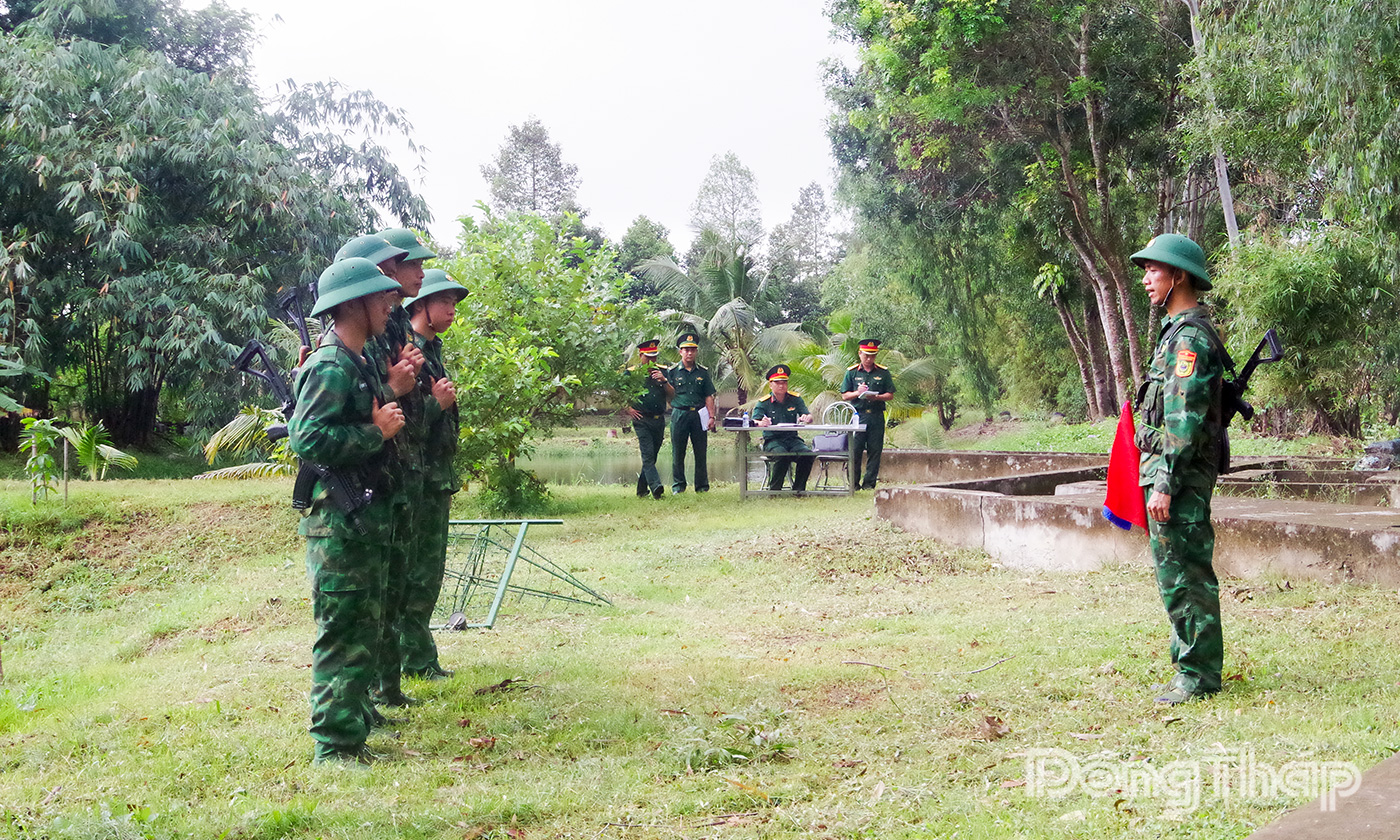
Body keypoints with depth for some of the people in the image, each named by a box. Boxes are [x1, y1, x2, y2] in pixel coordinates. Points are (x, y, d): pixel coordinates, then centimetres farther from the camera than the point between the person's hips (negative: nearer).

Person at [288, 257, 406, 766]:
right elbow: (307, 437, -25)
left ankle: (354, 719, 29)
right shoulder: (331, 367, -16)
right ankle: (336, 745, 3)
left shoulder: (359, 365, 16)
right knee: (342, 634, -4)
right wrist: (377, 432, -19)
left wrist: (394, 392, 11)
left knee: (363, 628, 17)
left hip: (364, 520, 10)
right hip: (339, 522, -10)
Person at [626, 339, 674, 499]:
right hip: (642, 420, -4)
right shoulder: (631, 374, 1)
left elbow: (672, 395, 6)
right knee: (648, 455, -15)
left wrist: (664, 381, -10)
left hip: (659, 420, 4)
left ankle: (642, 490, 21)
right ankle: (656, 487, -26)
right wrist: (628, 409, -6)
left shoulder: (662, 371, 10)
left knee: (652, 456, 10)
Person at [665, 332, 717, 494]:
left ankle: (702, 486, 13)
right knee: (678, 452, 3)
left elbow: (709, 397, 9)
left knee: (700, 452, 3)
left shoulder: (703, 373, 11)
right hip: (679, 415, -2)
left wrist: (711, 416, 1)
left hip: (699, 415, 2)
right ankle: (678, 485, 13)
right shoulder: (672, 371, 4)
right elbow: (670, 395, 6)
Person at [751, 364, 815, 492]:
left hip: (793, 438, 3)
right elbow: (754, 422, -10)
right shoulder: (763, 403, 4)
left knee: (808, 453, -28)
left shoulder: (795, 399, 11)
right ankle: (774, 489, -22)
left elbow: (809, 416, 2)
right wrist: (761, 423, -35)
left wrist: (806, 418, -25)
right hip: (772, 440, -3)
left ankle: (798, 488, -13)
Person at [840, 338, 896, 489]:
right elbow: (844, 395, 8)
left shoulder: (883, 372, 9)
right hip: (858, 414, -1)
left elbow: (890, 395, 8)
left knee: (875, 451, 1)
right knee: (855, 449, -4)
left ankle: (869, 483, 7)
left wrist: (877, 397, -10)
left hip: (877, 416, 1)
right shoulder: (852, 372, 8)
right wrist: (857, 393, -11)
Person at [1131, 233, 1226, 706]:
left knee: (1185, 572, -5)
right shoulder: (1179, 330, 17)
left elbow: (1184, 419, -21)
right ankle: (1190, 659, 24)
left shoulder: (1190, 336, -16)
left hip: (1179, 473, -10)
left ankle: (1199, 675, 2)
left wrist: (1165, 484, -22)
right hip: (1170, 470, 10)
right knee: (1176, 570, 15)